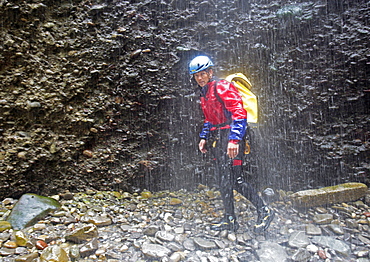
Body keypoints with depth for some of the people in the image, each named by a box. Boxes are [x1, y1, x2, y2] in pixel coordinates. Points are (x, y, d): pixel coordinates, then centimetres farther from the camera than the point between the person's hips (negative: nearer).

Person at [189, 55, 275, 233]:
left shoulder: (222, 88, -11)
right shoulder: (204, 94, 18)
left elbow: (239, 113, -20)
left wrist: (234, 139, -26)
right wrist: (204, 137, 19)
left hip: (231, 138, -9)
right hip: (218, 138, 9)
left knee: (235, 180, -10)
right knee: (222, 180, 9)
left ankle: (264, 211, 8)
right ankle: (229, 220, 19)